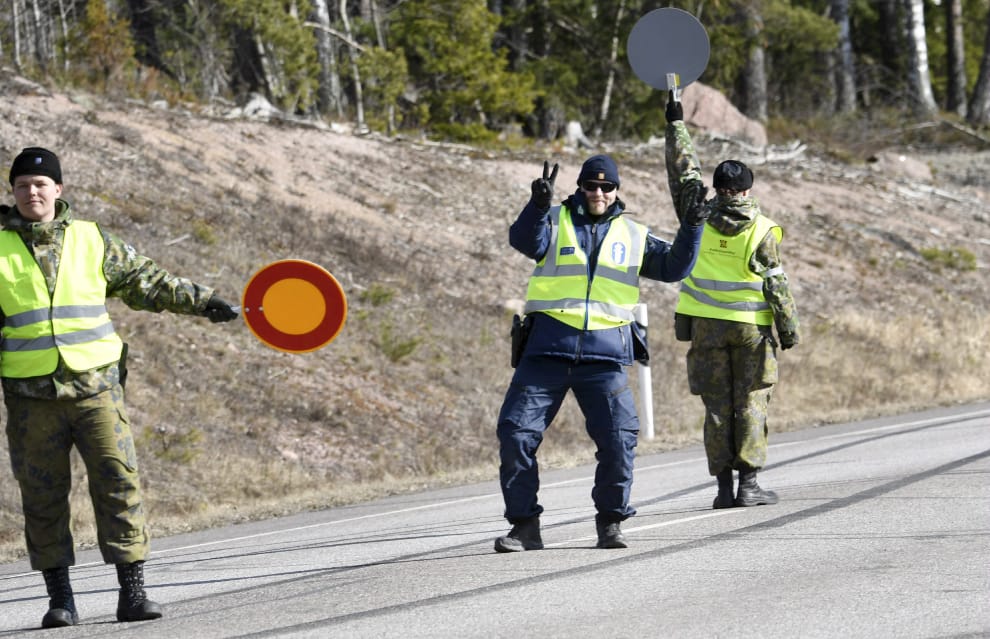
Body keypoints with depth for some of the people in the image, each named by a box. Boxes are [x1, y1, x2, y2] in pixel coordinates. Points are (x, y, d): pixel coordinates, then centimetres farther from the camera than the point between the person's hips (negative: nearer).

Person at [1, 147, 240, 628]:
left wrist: (202, 302, 15)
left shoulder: (91, 241, 7)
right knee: (42, 496, 1)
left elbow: (146, 282, 17)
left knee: (118, 481, -7)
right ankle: (60, 599, 10)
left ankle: (132, 593, -4)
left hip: (96, 387, 1)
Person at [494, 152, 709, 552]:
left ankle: (611, 522, 9)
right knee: (516, 434, -6)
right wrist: (539, 205, -34)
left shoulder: (632, 236, 15)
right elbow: (525, 240, -15)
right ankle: (524, 524, 4)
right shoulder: (555, 221, 6)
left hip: (604, 354, 1)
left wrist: (691, 228, -4)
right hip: (547, 349, -1)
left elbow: (673, 268, 11)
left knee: (617, 440, -8)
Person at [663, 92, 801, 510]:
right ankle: (748, 483, -1)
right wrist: (789, 329, 1)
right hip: (751, 326, -2)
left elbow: (684, 170, 9)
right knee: (750, 403, 3)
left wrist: (676, 123, 17)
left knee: (717, 404, 4)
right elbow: (776, 283, -7)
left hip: (706, 324, 2)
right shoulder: (761, 231, -8)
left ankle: (724, 486, 2)